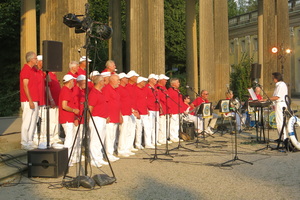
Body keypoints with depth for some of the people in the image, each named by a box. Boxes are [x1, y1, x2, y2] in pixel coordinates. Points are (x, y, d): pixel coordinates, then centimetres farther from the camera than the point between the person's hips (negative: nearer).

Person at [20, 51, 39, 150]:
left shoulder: (34, 70, 16)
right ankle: (24, 143, 0)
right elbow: (25, 86, -15)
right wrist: (30, 101, -18)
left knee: (33, 121, 11)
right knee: (26, 122, -5)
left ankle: (30, 141, 18)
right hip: (28, 101, -9)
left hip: (34, 100, 9)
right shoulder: (25, 70, -11)